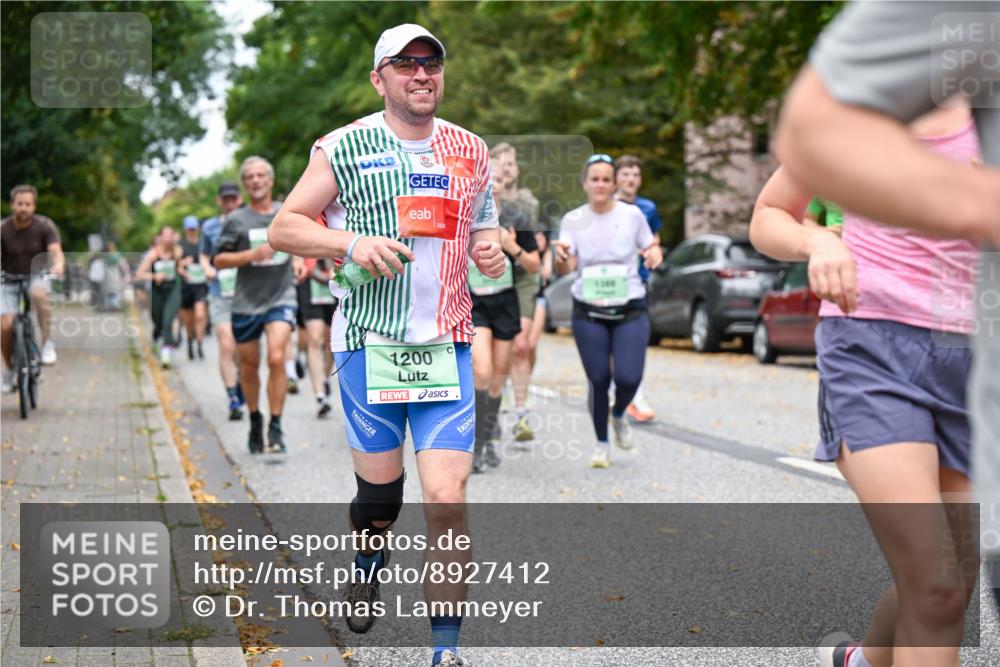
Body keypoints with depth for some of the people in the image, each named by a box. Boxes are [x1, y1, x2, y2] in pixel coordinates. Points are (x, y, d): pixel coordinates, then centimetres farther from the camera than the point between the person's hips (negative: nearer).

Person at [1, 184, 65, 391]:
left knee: (38, 293, -38)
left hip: (37, 276, -1)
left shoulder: (44, 225, -13)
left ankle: (48, 343, -26)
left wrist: (58, 265, -47)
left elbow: (56, 251, -24)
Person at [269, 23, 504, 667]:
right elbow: (283, 228, 2)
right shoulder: (344, 146, 1)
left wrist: (491, 250, 1)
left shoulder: (470, 150, 11)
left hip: (447, 347, 2)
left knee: (448, 501, -9)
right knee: (379, 492, 9)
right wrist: (352, 242, -15)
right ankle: (369, 562, 46)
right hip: (369, 344, -1)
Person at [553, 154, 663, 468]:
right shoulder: (572, 220, -1)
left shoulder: (632, 214, -2)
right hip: (588, 312, 1)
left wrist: (655, 253, -14)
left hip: (630, 310, -1)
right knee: (598, 380, 1)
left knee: (628, 377, -12)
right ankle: (601, 443, 22)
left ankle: (619, 416, 23)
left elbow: (650, 247, 10)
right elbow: (566, 268, -9)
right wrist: (561, 257, -33)